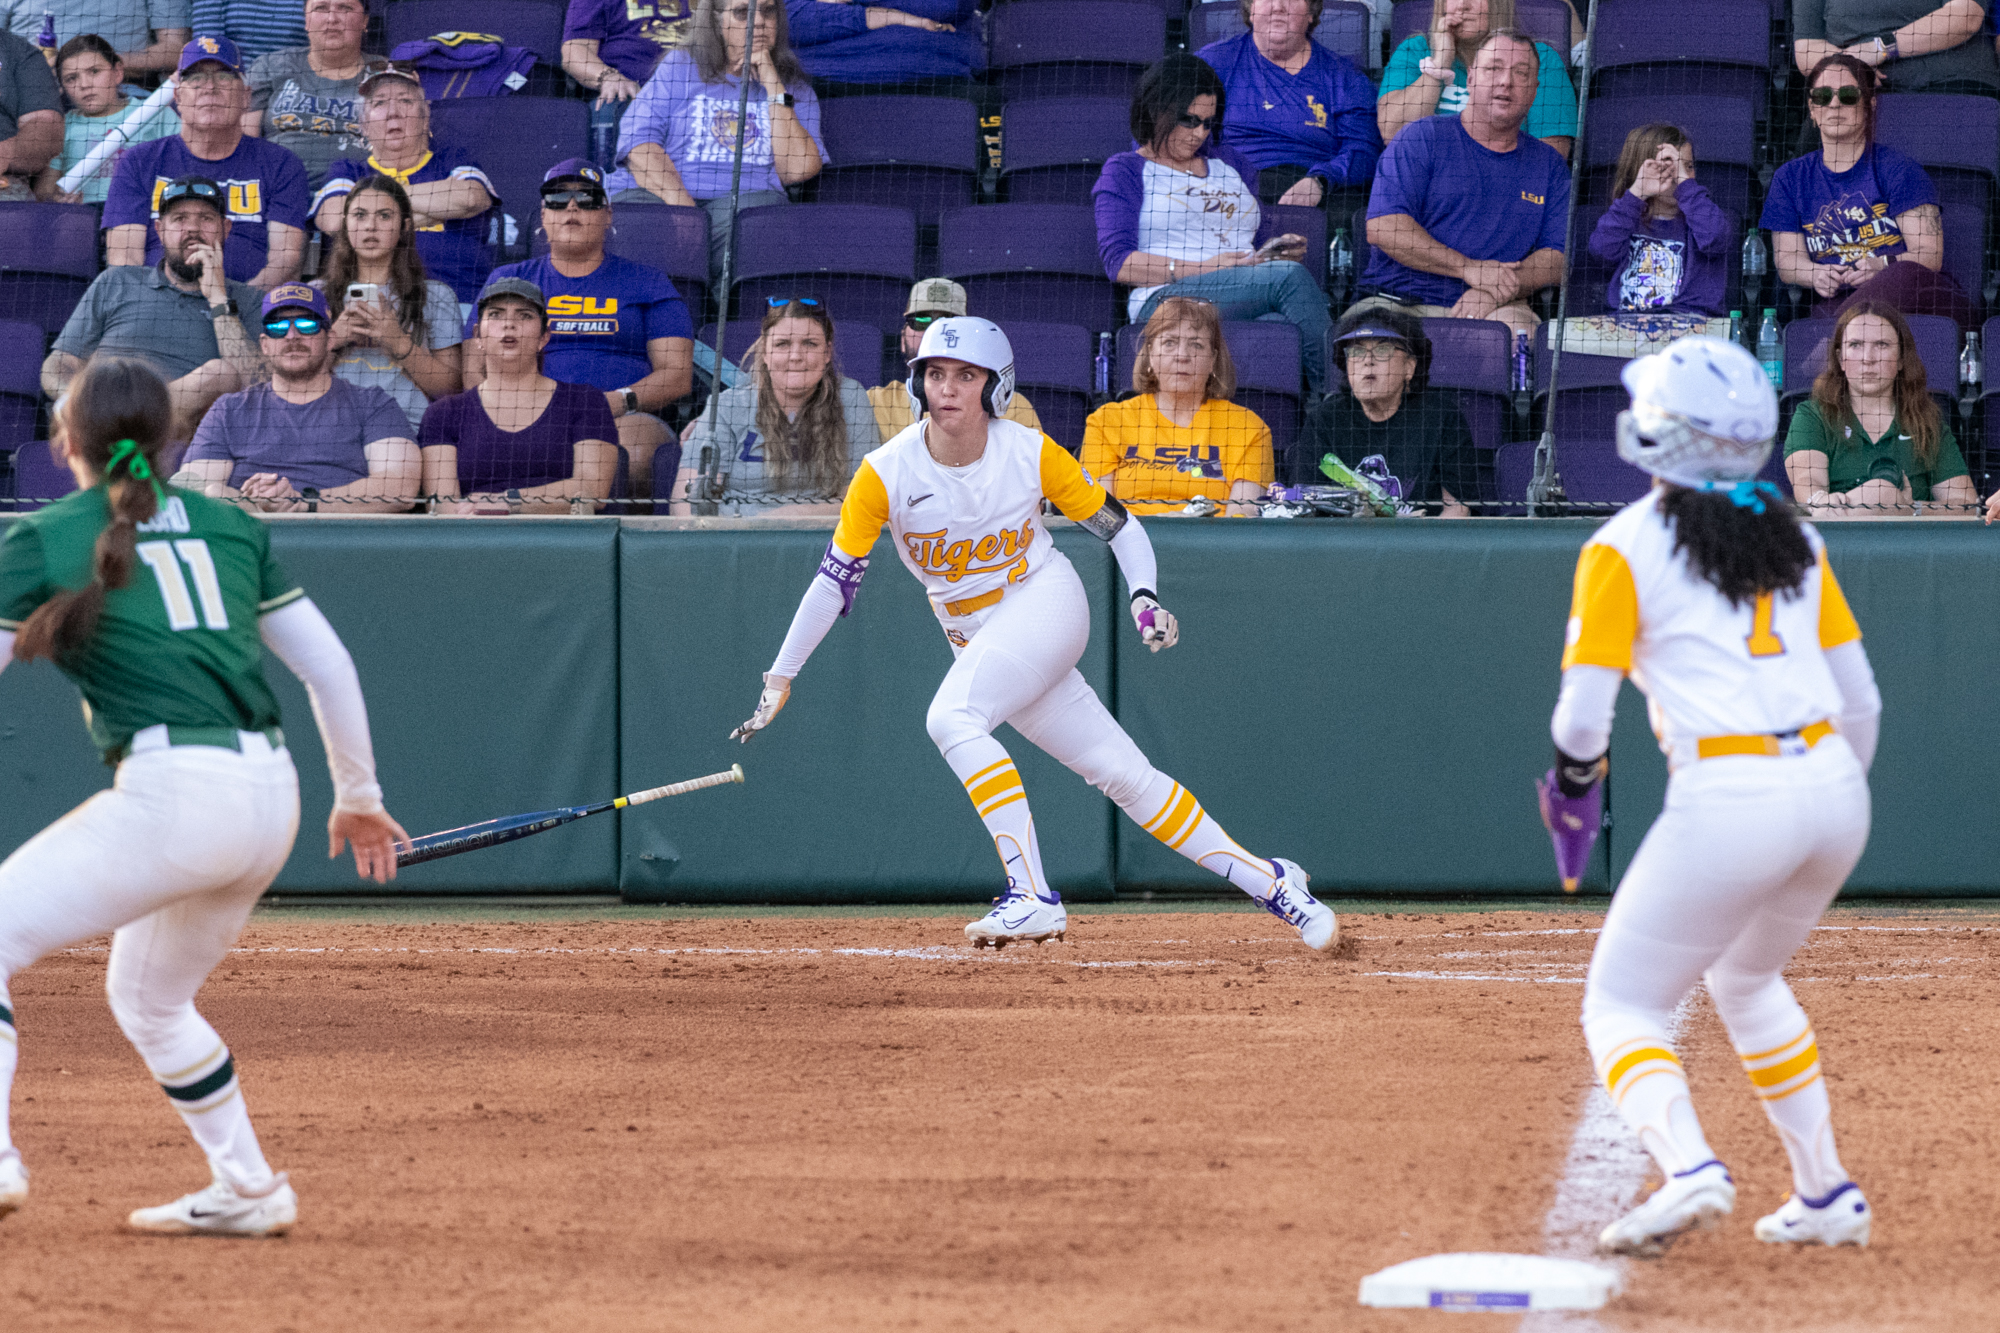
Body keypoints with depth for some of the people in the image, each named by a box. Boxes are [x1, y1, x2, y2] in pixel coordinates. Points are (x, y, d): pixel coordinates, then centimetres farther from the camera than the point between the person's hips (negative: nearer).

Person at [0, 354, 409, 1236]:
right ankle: (245, 1193, 27)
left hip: (172, 792, -7)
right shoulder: (229, 527, 17)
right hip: (272, 796, 7)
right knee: (146, 997, 27)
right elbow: (327, 661, 18)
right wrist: (358, 794, 27)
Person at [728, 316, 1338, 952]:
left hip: (1046, 601, -3)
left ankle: (1033, 896, -31)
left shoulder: (1032, 454, -12)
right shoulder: (886, 474, -10)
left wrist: (1144, 594, -18)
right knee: (1124, 774, -1)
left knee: (952, 716, -29)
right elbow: (835, 577, -7)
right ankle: (1268, 881, 9)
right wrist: (780, 678, -10)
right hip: (975, 637, 3)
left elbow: (1116, 524, -1)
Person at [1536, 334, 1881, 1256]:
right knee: (1744, 978, 30)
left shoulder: (1625, 547, -2)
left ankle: (1687, 1168, -20)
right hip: (1834, 786, 6)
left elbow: (1583, 713, -5)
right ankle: (1826, 1195, 25)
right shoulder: (1793, 538, 14)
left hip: (1727, 800, -6)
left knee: (1622, 1006, 6)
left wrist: (1573, 794, 14)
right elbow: (1859, 702, 15)